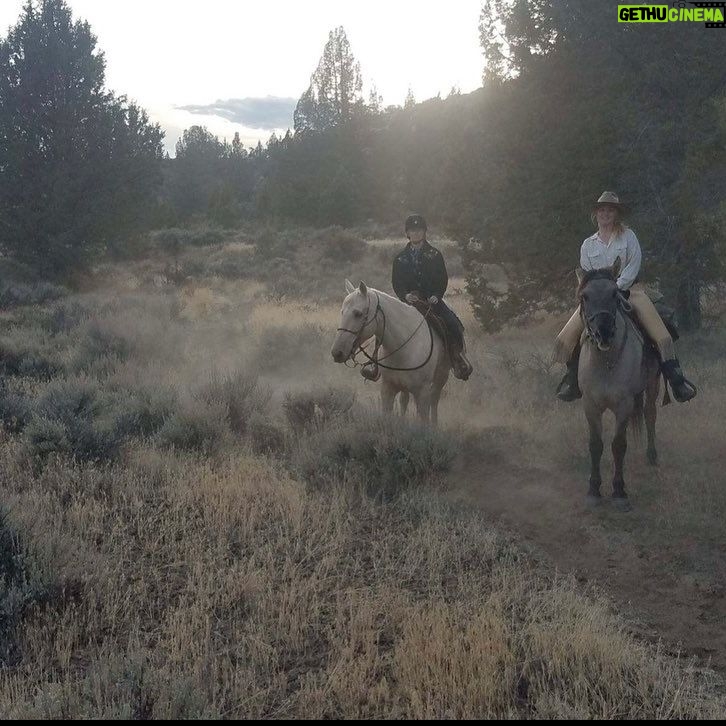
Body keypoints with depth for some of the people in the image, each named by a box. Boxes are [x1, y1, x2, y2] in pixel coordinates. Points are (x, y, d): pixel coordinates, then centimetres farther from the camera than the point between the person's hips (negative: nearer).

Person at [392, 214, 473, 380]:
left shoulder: (435, 255, 7)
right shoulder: (400, 258, 9)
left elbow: (443, 279, 5)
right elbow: (396, 282, 7)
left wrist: (436, 295, -13)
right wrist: (405, 295, -14)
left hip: (432, 300, -1)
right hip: (409, 301, 1)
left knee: (454, 326, -19)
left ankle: (458, 361, -2)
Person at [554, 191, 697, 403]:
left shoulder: (627, 236, 4)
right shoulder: (588, 245, 12)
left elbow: (633, 266, -6)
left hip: (629, 289, -2)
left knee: (662, 336, -22)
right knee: (566, 339, -11)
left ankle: (676, 380, -15)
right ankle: (574, 379, 9)